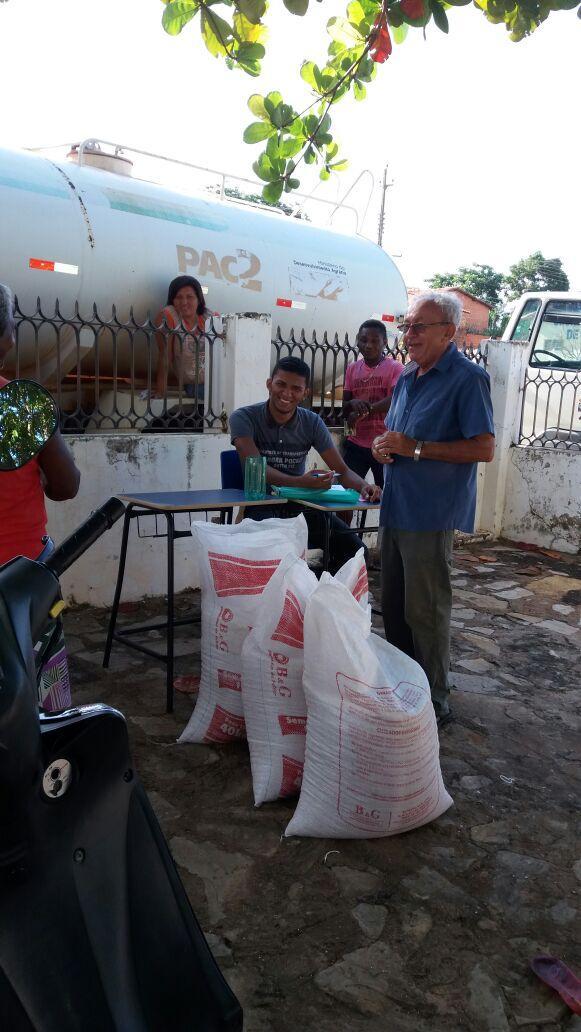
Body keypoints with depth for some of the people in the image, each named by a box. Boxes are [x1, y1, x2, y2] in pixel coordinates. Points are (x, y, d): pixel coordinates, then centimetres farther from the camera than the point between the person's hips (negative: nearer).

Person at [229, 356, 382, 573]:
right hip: (260, 504, -4)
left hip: (299, 504, 4)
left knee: (352, 546, -16)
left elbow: (342, 470, 3)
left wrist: (363, 486, -21)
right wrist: (301, 482, -38)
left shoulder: (312, 422, 4)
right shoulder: (244, 417, -7)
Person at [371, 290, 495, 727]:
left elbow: (484, 448, -19)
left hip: (431, 514, -8)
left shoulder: (468, 378, -12)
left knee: (425, 610, 0)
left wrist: (414, 448, -20)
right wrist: (384, 447, -1)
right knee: (393, 605, 17)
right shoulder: (408, 376, 13)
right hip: (397, 508, 8)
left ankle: (435, 702, 16)